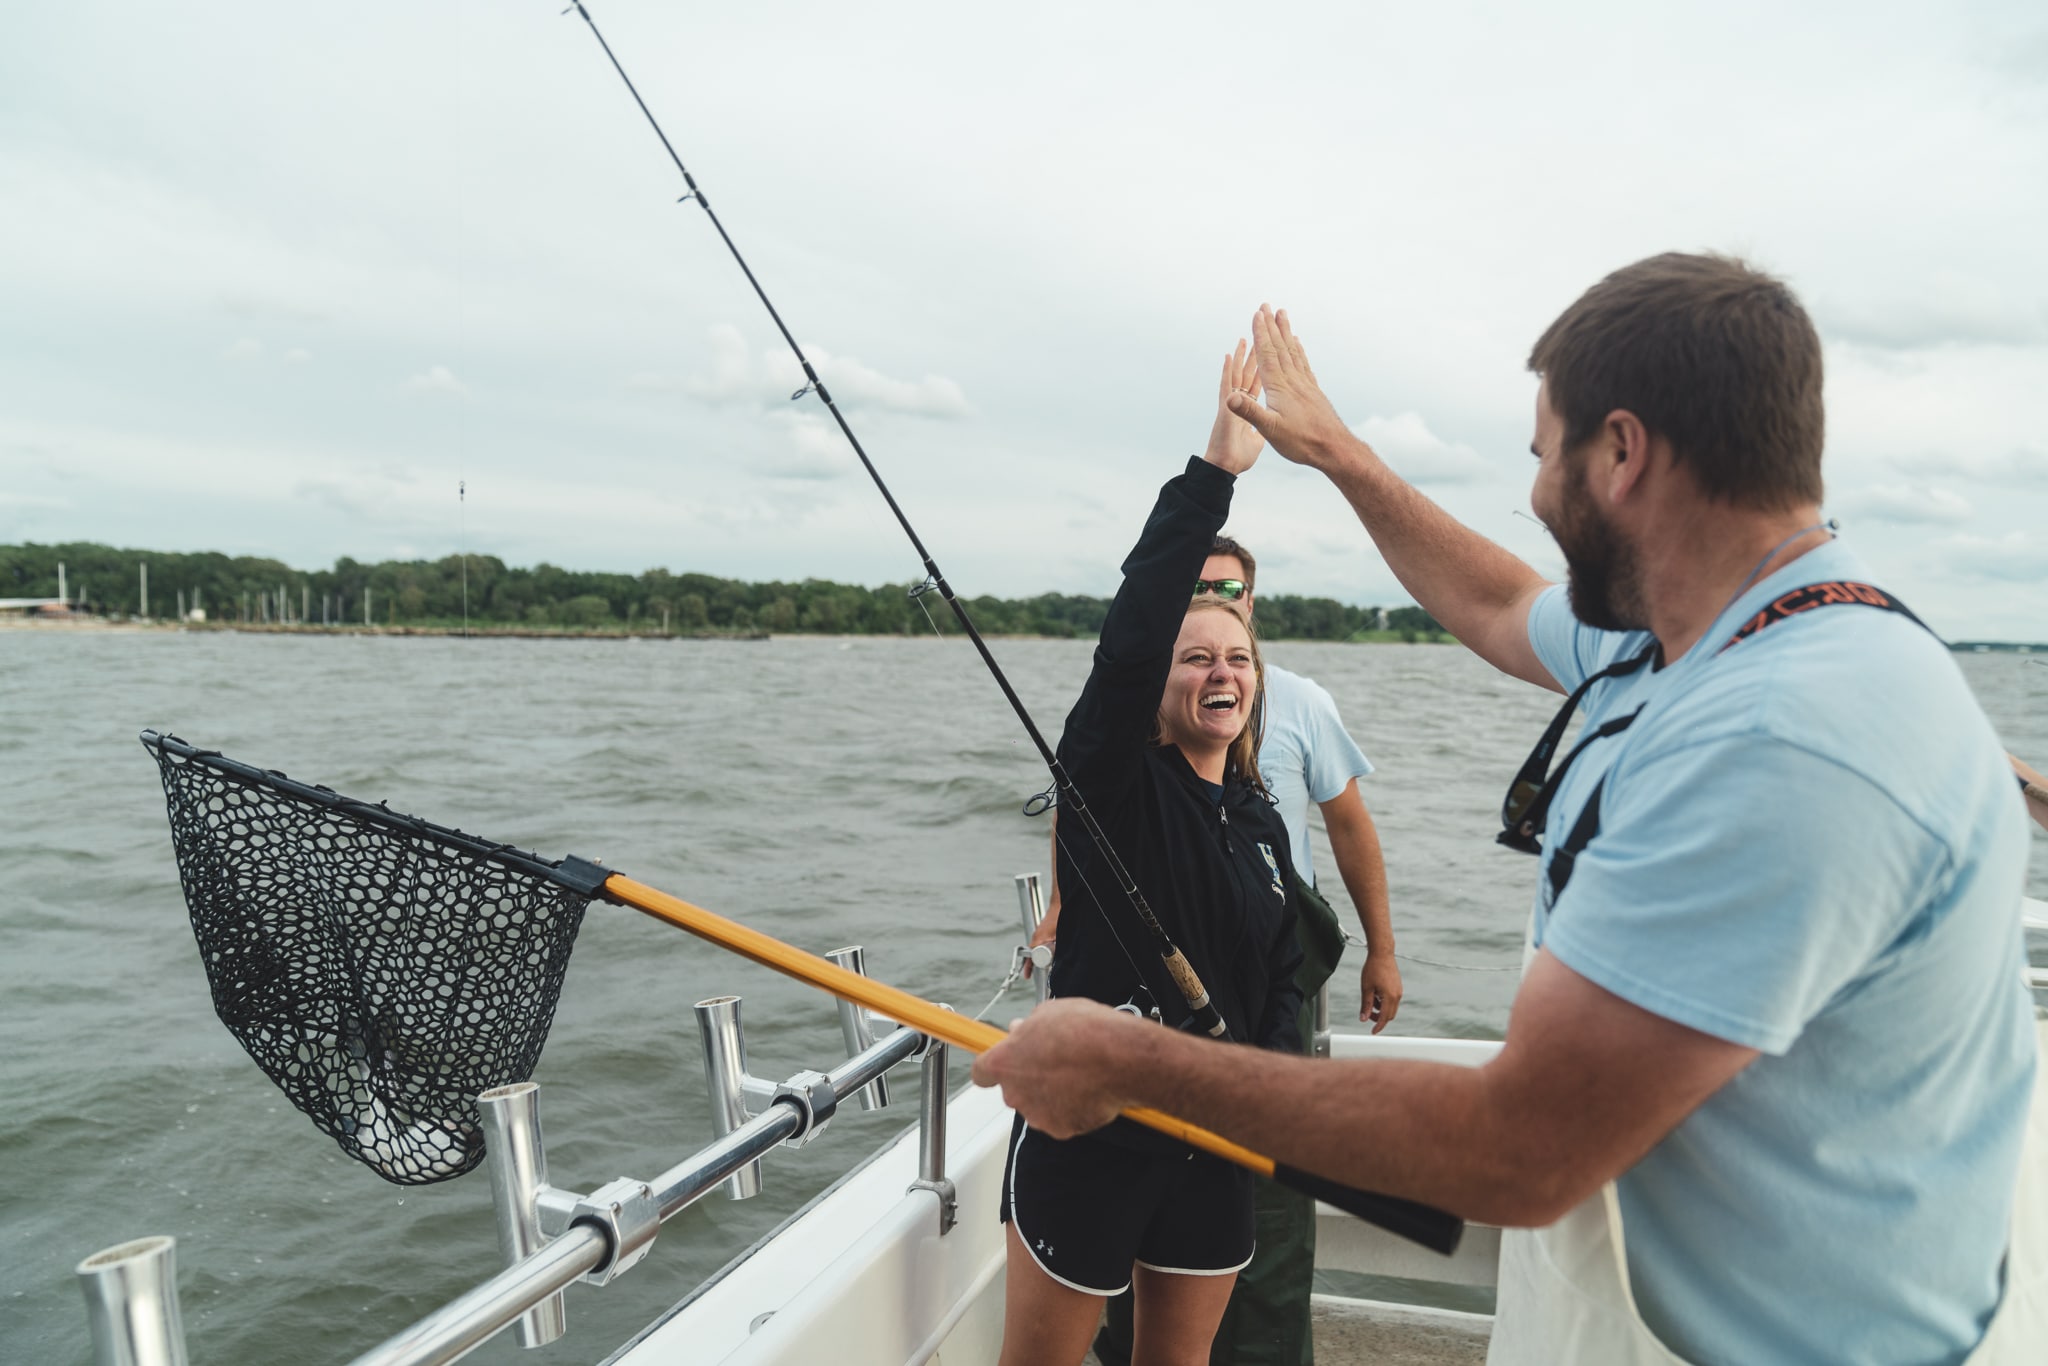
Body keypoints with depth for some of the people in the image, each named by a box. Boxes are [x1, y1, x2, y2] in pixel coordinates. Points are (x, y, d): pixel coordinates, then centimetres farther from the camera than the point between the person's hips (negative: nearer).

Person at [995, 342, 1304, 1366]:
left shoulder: (1261, 822, 5)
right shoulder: (1114, 780, -14)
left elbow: (1281, 975, 13)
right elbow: (1129, 638, -31)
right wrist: (1212, 471, -35)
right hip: (1087, 1128, -5)